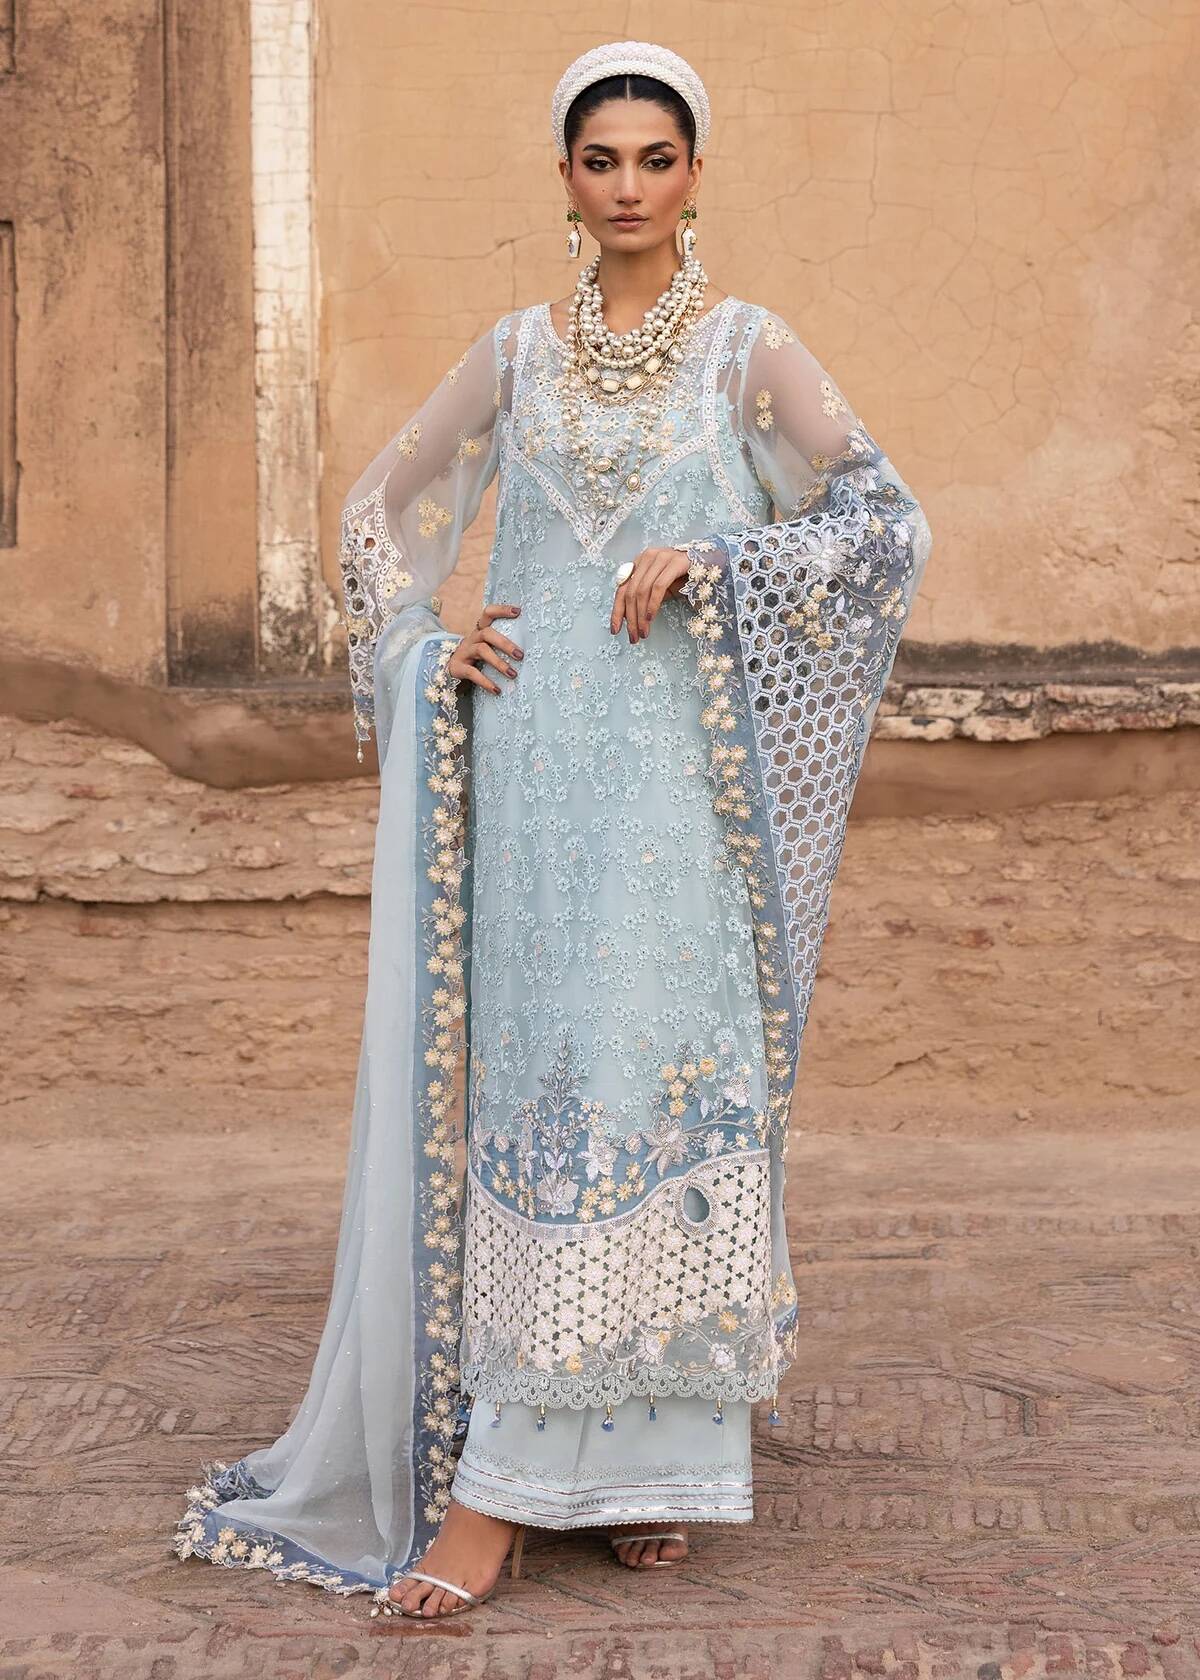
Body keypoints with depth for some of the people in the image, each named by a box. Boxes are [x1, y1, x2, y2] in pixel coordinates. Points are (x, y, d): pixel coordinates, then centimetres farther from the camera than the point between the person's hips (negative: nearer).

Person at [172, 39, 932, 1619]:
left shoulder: (749, 349, 5)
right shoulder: (517, 352, 13)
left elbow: (888, 521, -2)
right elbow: (383, 506, 21)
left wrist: (708, 564, -13)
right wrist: (423, 649, 5)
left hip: (678, 779, -2)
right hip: (530, 774, 2)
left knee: (652, 1078, -6)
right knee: (517, 1091, 0)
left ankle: (650, 1447, 3)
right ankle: (498, 1475, 4)